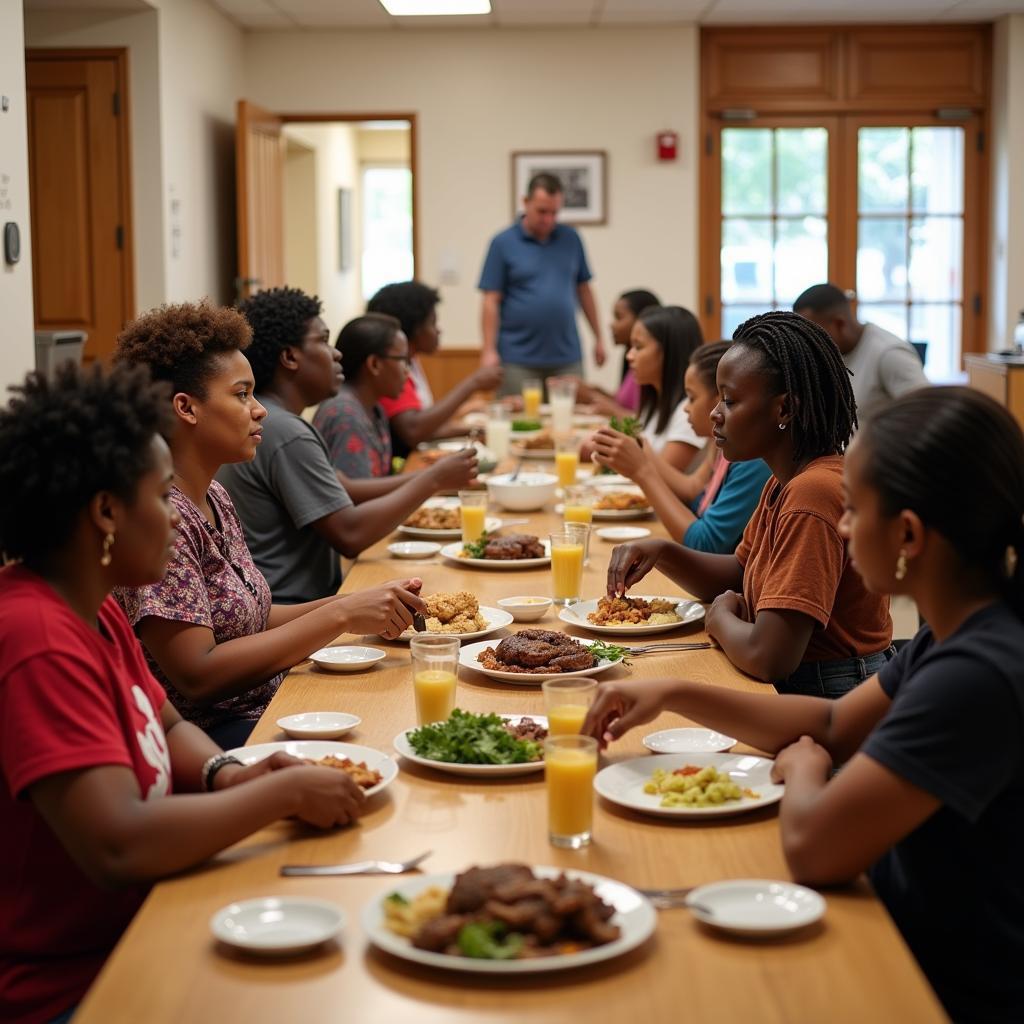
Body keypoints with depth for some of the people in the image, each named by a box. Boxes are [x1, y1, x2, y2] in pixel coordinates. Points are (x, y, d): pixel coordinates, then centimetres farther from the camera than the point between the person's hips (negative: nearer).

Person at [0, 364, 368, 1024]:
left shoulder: (96, 610, 5)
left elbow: (168, 728, 18)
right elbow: (118, 848, -32)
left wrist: (229, 775, -4)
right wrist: (285, 793, -20)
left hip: (136, 932, 9)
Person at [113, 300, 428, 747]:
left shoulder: (214, 498, 11)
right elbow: (197, 675, -23)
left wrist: (355, 605, -1)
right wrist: (339, 616, -22)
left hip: (263, 712, 9)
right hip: (206, 739, -9)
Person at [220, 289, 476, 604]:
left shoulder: (270, 420, 13)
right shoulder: (285, 433, -18)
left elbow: (347, 491, 15)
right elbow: (350, 534, -21)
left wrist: (427, 478, 3)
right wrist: (434, 480, -13)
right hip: (290, 613, -10)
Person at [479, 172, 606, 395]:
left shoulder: (570, 239, 8)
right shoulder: (503, 243, -2)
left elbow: (583, 289, 15)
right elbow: (491, 301, -3)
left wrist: (598, 337, 13)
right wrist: (489, 351, -9)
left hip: (567, 357, 3)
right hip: (519, 360, -3)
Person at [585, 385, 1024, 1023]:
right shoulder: (961, 635, 0)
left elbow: (813, 846, -30)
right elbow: (836, 725, 12)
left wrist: (802, 770, -7)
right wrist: (675, 695, 4)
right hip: (918, 956, 8)